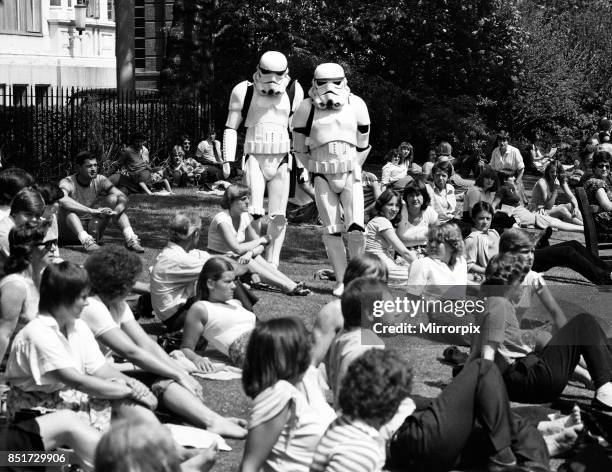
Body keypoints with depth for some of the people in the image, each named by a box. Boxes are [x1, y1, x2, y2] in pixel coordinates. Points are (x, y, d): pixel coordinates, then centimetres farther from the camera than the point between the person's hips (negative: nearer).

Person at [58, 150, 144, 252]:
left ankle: (130, 238, -27)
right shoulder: (67, 182, -17)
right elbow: (62, 200, -41)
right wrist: (92, 211, -48)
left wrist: (115, 212, -37)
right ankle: (85, 240, -50)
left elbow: (123, 198, -14)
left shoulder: (100, 180, -4)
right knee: (67, 207, -33)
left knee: (113, 198, -13)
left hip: (91, 229, 4)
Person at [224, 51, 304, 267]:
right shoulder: (244, 91, -2)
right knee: (254, 213, -13)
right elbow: (231, 127, 4)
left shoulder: (294, 91, 4)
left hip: (281, 160, 2)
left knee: (278, 217, 2)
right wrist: (227, 160, -4)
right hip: (254, 158, -2)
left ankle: (272, 266, 10)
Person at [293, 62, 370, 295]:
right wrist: (315, 172, 6)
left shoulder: (356, 105, 1)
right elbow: (299, 148, 7)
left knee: (356, 230, -11)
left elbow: (362, 146, 12)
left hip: (351, 173, 0)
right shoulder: (307, 108, -3)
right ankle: (341, 282, 7)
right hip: (322, 176, 0)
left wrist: (352, 169, 10)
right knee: (333, 231, -2)